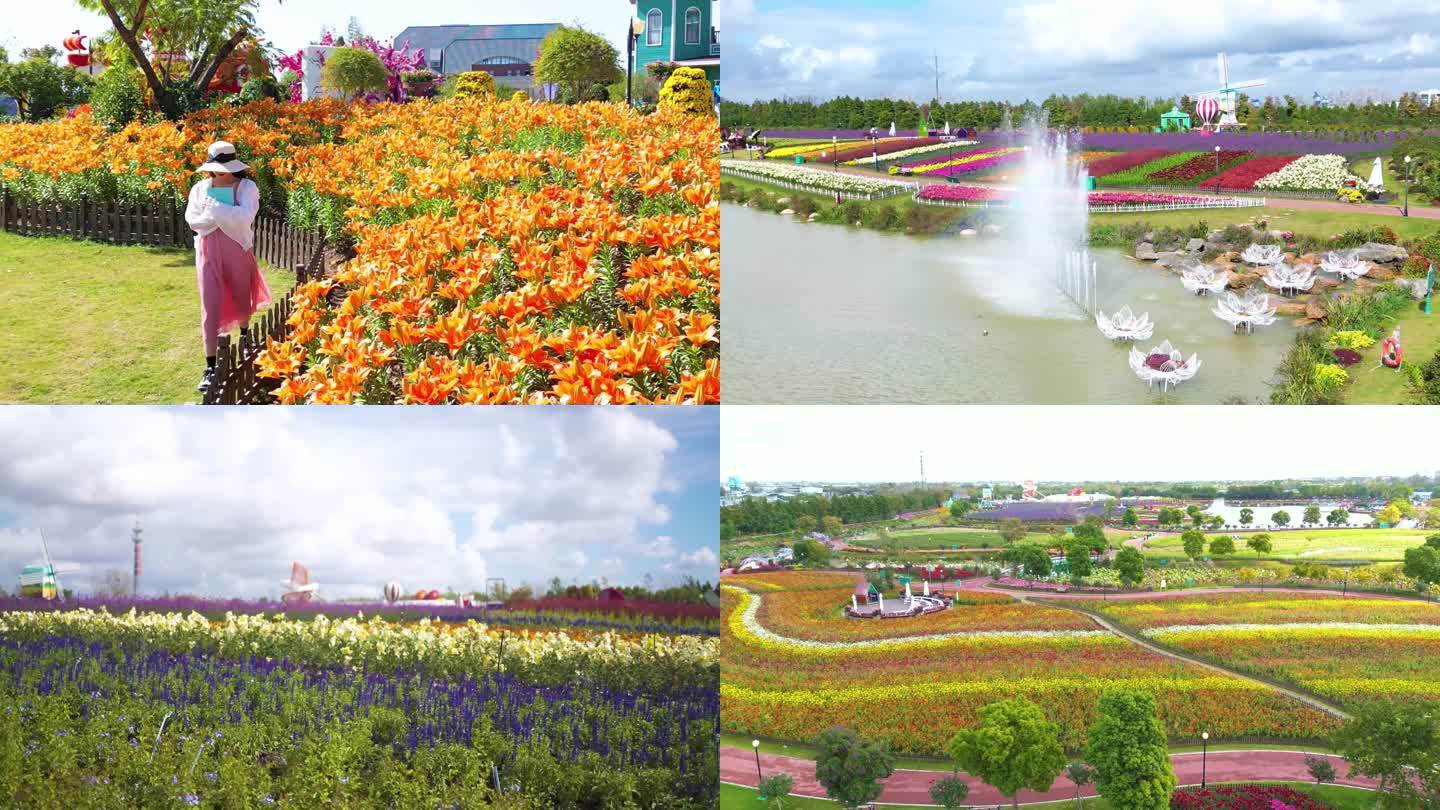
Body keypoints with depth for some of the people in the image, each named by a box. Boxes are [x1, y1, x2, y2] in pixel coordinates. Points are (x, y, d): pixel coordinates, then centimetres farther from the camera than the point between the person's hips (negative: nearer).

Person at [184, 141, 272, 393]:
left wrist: (215, 208, -19)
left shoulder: (247, 187, -6)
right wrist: (227, 217, -16)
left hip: (238, 249, -1)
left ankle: (244, 335, 54)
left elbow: (245, 216, -22)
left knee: (242, 299, 18)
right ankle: (211, 367, -7)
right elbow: (192, 220, -8)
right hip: (209, 251, 1)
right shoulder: (200, 188, 3)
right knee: (210, 306, -7)